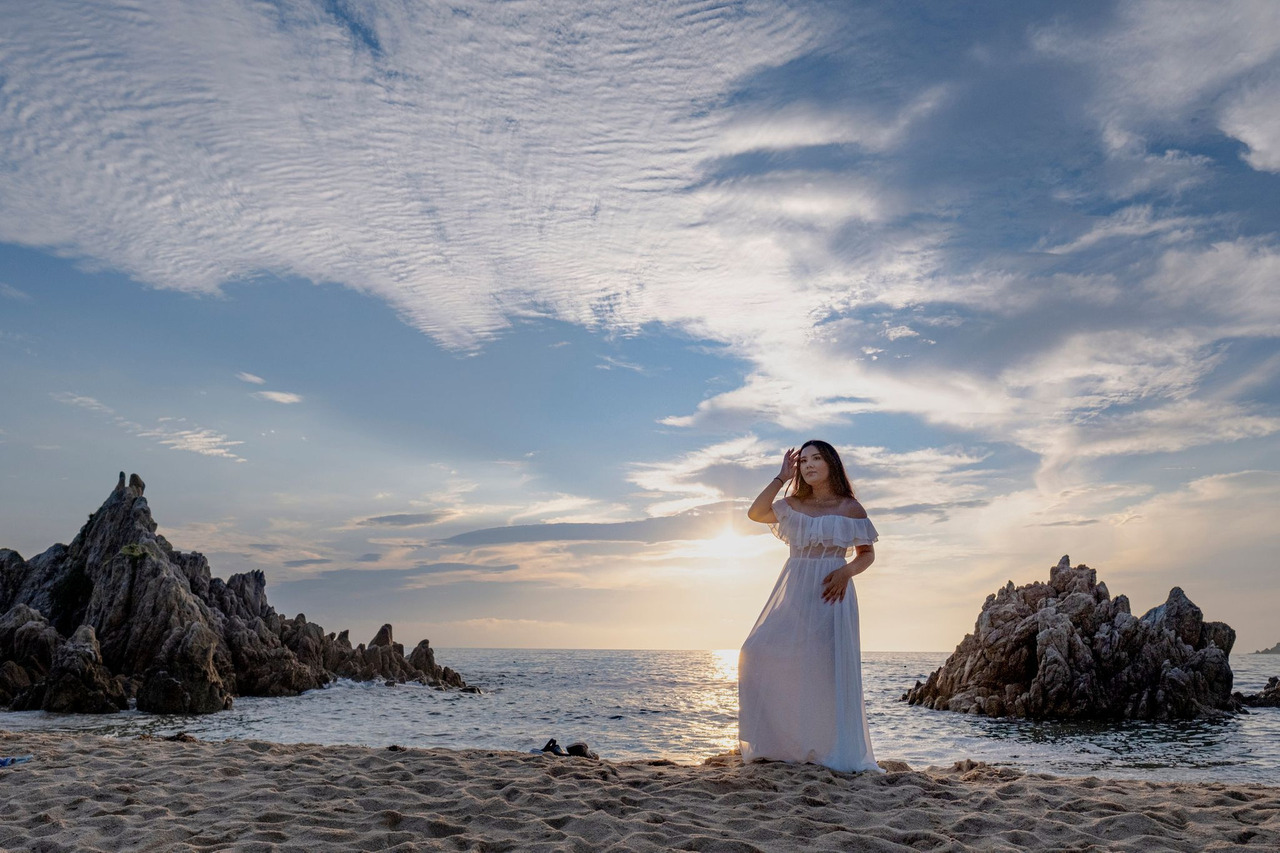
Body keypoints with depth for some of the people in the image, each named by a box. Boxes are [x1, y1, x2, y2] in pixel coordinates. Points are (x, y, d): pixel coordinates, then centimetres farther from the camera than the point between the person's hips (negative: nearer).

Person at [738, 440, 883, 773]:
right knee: (762, 655, -9)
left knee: (827, 667, -11)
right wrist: (782, 477, 4)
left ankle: (833, 751, 0)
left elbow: (867, 553, 6)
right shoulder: (793, 505, 13)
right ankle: (783, 745, 2)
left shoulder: (850, 508, 5)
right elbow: (755, 513, 0)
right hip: (793, 591, 4)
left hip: (831, 593, -3)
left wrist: (846, 571, -14)